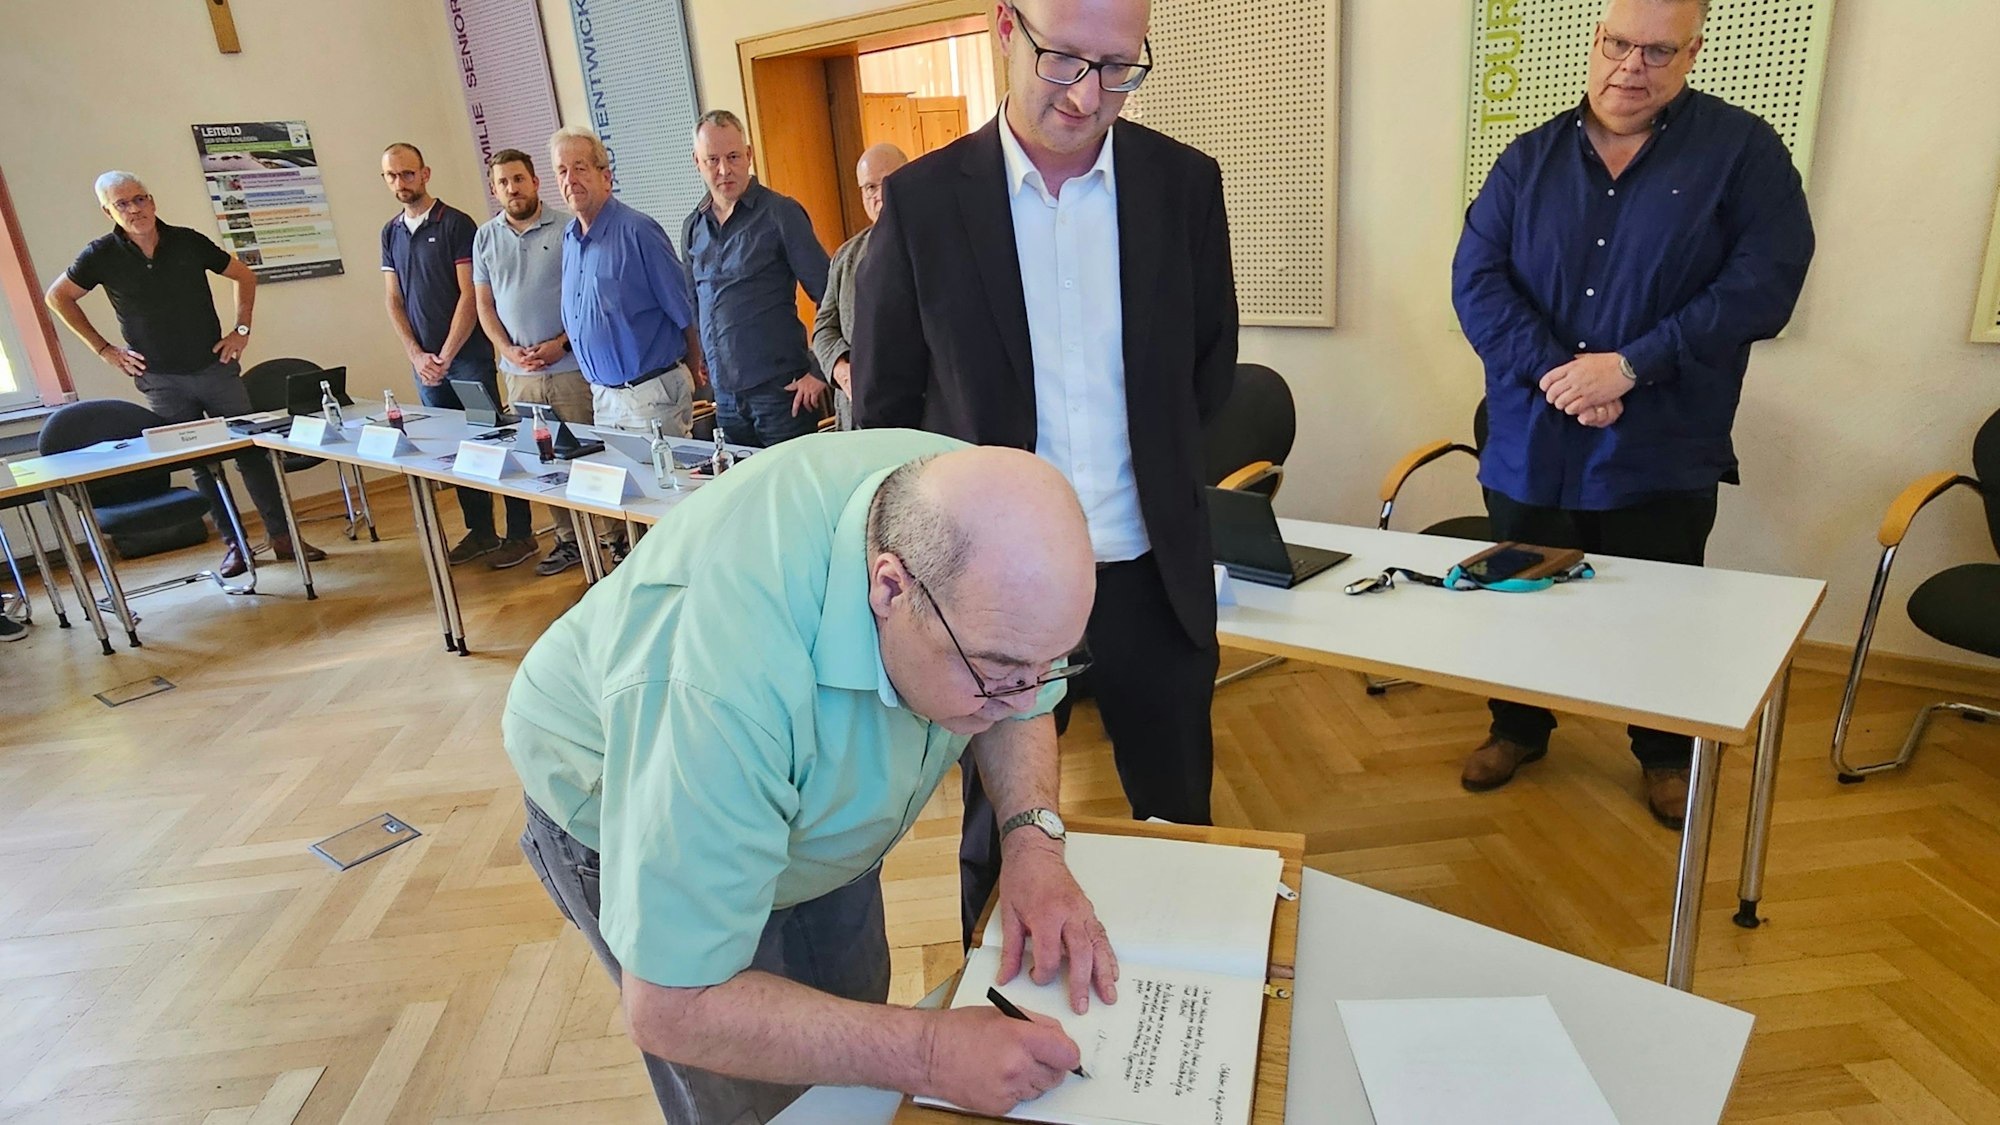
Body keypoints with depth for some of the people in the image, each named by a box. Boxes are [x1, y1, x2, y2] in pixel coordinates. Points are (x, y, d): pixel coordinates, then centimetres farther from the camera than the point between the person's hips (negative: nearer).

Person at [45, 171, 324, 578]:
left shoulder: (188, 241, -1)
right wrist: (104, 349, 4)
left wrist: (241, 330, 4)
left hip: (215, 367, 1)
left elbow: (244, 276, 12)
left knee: (251, 450, 0)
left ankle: (282, 535, 6)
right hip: (161, 381, -1)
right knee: (200, 466, 4)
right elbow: (57, 297, 10)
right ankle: (235, 545, 10)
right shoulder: (102, 255, -3)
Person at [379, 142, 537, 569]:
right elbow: (394, 301, 11)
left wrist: (445, 356, -12)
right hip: (424, 361, 6)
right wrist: (418, 356, -1)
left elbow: (469, 296, -10)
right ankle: (480, 531, 20)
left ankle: (520, 534, 4)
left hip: (468, 355, -6)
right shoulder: (391, 232, 12)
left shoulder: (456, 224, -5)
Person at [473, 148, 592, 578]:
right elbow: (485, 305, 13)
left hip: (570, 365, -4)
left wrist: (561, 343, -13)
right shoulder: (485, 237, 11)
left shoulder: (567, 228, -3)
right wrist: (508, 350, -2)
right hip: (519, 372, 5)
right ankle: (569, 540, 18)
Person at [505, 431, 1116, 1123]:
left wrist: (1034, 838, -24)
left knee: (857, 1028, 19)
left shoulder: (981, 517, -28)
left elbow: (1020, 709, -7)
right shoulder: (716, 685, -47)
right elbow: (670, 1007, -36)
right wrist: (930, 1055, -39)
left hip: (812, 804, 5)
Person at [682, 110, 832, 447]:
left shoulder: (780, 213, -6)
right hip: (725, 395, 6)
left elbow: (829, 294, -8)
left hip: (780, 390, -5)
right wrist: (703, 366, 13)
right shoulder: (693, 228, 11)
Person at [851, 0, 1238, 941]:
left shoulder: (1184, 183, -1)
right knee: (1000, 828, 17)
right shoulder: (922, 200, -7)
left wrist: (1150, 462, 6)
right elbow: (883, 405, 0)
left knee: (1179, 817, 19)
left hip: (1153, 572, 2)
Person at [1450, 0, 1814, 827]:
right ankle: (1519, 729, 37)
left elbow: (1766, 279, -11)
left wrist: (1630, 366, -20)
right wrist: (1552, 373, -18)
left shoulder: (1742, 150, -2)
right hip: (1531, 448, 2)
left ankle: (1667, 755, 36)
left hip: (1661, 455, -2)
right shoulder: (1529, 159, 4)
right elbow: (1477, 278, -5)